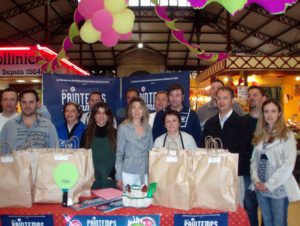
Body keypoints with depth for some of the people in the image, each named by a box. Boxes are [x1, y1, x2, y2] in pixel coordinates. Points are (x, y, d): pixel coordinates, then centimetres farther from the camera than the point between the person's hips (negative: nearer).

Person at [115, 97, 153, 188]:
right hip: (128, 173, -3)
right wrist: (119, 177, -4)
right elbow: (119, 153, -1)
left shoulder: (148, 128, 7)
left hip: (145, 174, 3)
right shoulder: (123, 128, -3)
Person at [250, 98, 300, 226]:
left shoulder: (287, 135, -6)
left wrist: (269, 185, -15)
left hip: (279, 188, -4)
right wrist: (255, 180, -7)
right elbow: (254, 160, 8)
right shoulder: (259, 135, 9)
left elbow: (288, 165, -13)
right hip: (260, 188, 4)